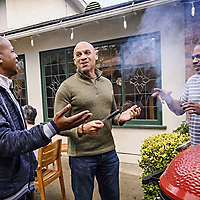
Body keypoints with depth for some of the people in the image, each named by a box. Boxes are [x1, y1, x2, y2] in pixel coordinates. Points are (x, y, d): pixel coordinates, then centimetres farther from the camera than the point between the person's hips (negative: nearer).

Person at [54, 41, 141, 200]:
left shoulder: (107, 83, 8)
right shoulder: (67, 86, -9)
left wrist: (121, 117, -4)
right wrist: (82, 129, -28)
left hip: (109, 152, 5)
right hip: (81, 156, -4)